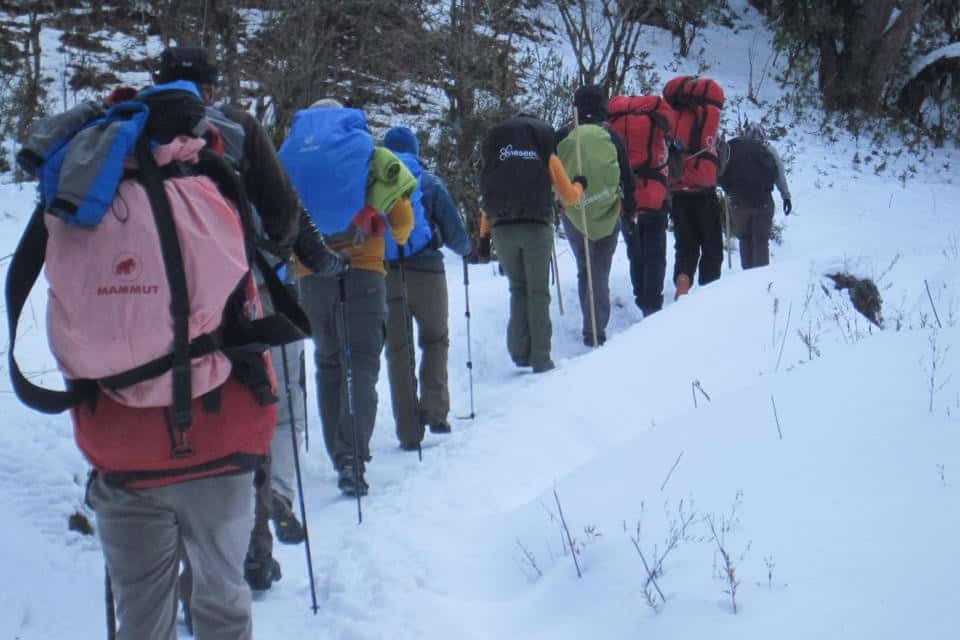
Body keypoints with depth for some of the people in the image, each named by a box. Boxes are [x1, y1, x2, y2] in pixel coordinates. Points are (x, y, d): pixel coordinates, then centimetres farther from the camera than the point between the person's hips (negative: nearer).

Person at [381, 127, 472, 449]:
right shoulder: (429, 183, 3)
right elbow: (455, 234, 2)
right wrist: (464, 247, 24)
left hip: (382, 275, 1)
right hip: (425, 271, -1)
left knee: (397, 350, 7)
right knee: (435, 340, 18)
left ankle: (409, 432, 5)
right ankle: (434, 411, 5)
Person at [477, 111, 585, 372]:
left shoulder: (494, 157, 14)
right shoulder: (546, 156, 9)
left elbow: (488, 200, 11)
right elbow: (569, 197, 11)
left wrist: (484, 237, 14)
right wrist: (580, 185, 32)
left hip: (503, 231, 2)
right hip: (537, 229, -2)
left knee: (518, 289, 15)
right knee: (538, 292, 2)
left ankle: (520, 352, 4)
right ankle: (540, 358, -4)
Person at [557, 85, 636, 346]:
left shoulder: (563, 138, -4)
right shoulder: (612, 137, -4)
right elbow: (627, 178, 0)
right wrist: (630, 209, 11)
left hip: (573, 214, 1)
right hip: (607, 214, -1)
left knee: (584, 270, 17)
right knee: (600, 273, 3)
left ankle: (592, 327, 18)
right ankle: (595, 332, -3)